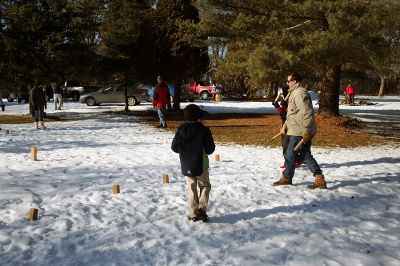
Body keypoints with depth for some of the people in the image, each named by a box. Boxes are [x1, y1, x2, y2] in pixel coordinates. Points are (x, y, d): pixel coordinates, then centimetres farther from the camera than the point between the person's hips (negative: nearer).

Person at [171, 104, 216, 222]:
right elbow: (210, 149, -13)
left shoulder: (180, 130, -5)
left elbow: (174, 147, 0)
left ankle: (193, 214, 15)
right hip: (201, 165, -3)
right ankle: (202, 209, -2)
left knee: (192, 189, 14)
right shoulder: (204, 130, -15)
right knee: (205, 186, 14)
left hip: (186, 166, 3)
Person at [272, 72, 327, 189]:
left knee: (290, 155, 3)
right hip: (299, 130, 10)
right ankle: (320, 179, 12)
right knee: (305, 155, 12)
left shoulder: (300, 93, -17)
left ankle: (286, 178, 20)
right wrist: (285, 125, 15)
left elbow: (306, 113, -24)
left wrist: (306, 131, -24)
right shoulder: (295, 92, 17)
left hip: (299, 131, -10)